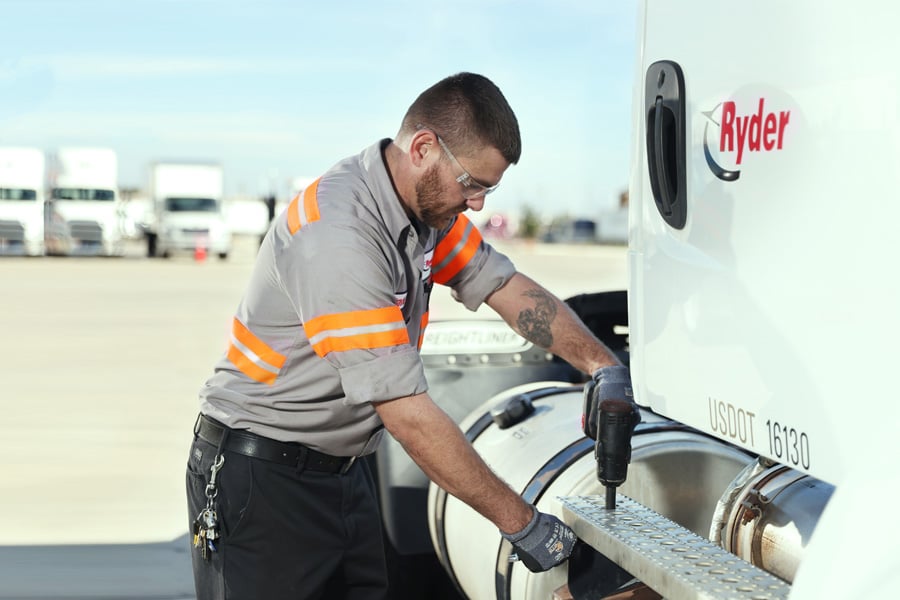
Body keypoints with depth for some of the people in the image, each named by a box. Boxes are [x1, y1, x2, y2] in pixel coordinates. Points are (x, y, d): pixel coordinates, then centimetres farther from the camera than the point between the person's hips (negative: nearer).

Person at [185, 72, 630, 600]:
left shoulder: (427, 203, 1)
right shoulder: (339, 235, -28)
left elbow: (507, 287, 13)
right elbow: (408, 414, -28)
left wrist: (604, 366, 0)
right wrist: (520, 522, -23)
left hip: (345, 469, 8)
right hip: (262, 477, -8)